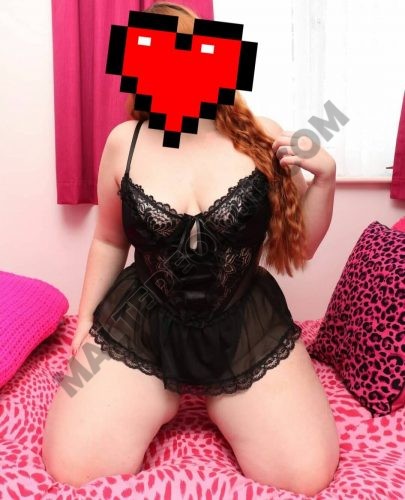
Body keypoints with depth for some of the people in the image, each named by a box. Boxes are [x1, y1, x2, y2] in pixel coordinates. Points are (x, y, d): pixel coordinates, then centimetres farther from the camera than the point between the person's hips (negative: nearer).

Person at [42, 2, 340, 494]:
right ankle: (167, 399, 20)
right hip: (138, 326, 1)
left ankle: (215, 401, 21)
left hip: (247, 328, 1)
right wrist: (86, 318, 11)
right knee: (72, 468, -7)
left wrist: (324, 177, -13)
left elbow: (299, 247, 2)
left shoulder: (263, 139, -6)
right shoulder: (124, 142, -4)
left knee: (309, 475, -6)